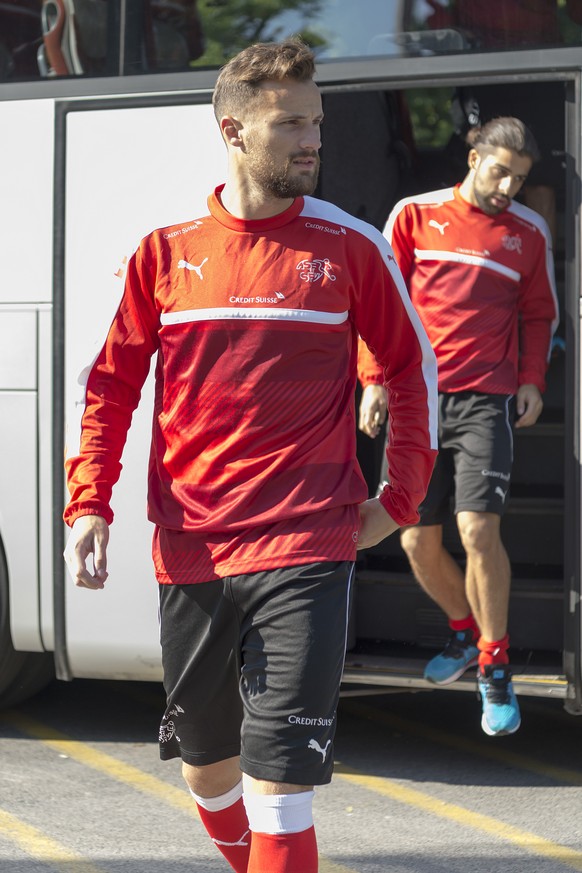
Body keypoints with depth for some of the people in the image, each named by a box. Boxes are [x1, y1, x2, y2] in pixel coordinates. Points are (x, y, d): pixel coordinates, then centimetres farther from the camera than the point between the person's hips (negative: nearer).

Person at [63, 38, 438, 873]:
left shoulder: (351, 247, 0)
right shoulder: (166, 251, 4)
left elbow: (414, 370, 10)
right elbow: (111, 384, 10)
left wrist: (400, 499, 6)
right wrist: (88, 505, 0)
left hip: (305, 552, -3)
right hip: (191, 552, 3)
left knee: (278, 780, -12)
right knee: (207, 765, 16)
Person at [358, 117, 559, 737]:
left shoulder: (529, 232, 9)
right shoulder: (415, 215, 6)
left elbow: (539, 314, 20)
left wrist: (532, 380, 7)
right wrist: (374, 379, 2)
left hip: (485, 400, -1)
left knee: (478, 529, -16)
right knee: (417, 541, 4)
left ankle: (495, 670, -3)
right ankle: (467, 631, 31)